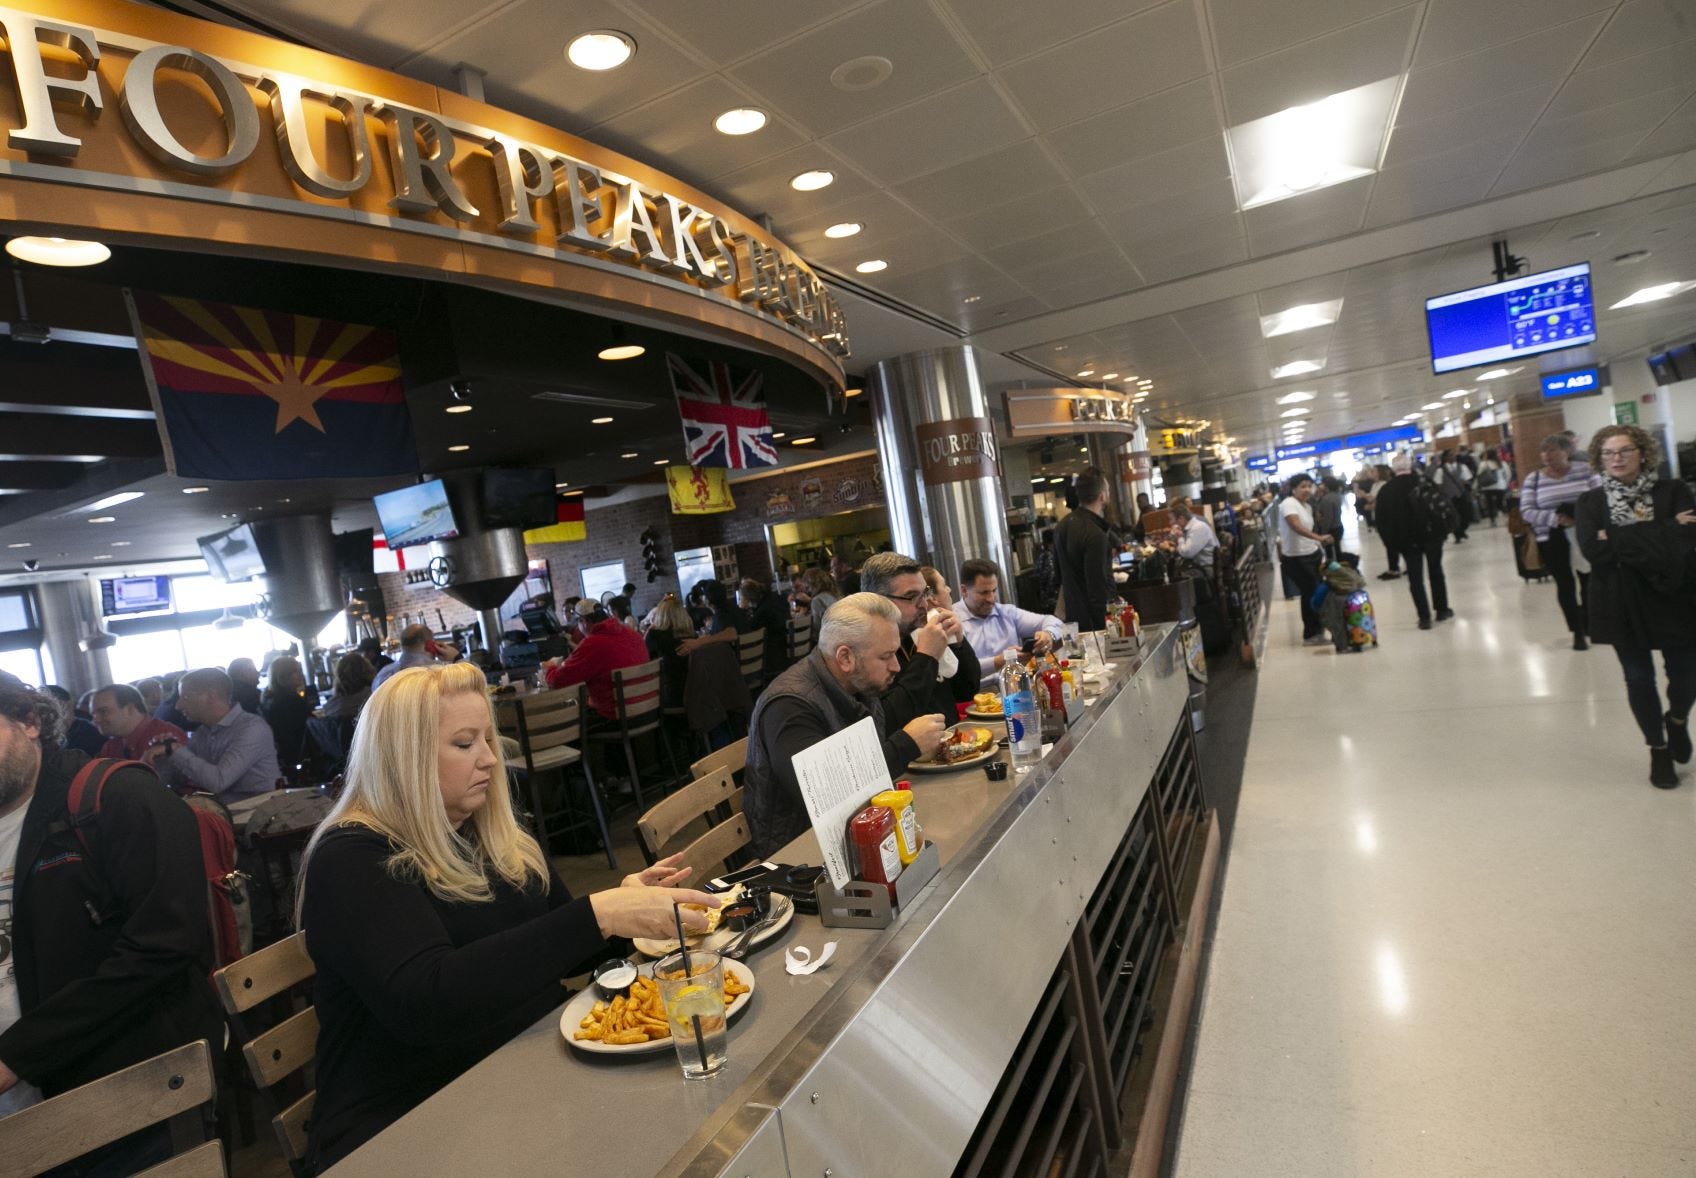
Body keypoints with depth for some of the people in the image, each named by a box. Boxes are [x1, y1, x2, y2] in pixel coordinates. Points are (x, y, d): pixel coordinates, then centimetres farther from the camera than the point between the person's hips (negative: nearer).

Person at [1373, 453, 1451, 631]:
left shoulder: (1385, 490, -2)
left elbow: (1381, 520, -4)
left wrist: (1391, 544, 1)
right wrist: (1442, 530, 3)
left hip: (1406, 540, 0)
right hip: (1431, 534, 0)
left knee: (1415, 578, 3)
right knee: (1436, 572, 17)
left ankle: (1424, 617, 0)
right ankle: (1442, 609, 24)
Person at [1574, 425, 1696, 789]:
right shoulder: (1591, 502, -1)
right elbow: (1592, 550, -16)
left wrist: (1619, 539, -20)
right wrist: (1661, 533, -16)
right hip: (1621, 605, 0)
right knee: (1638, 678, 9)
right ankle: (1659, 750, 28)